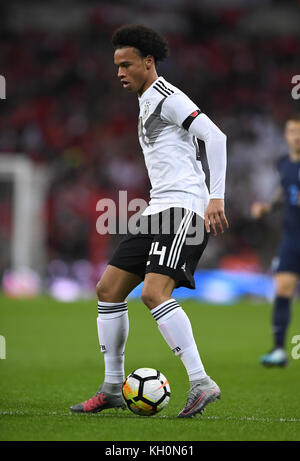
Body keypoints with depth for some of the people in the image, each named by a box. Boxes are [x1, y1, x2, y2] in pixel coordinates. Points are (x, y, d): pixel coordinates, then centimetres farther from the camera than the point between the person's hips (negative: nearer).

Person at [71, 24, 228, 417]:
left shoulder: (167, 98, -8)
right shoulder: (147, 104, 22)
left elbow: (215, 136, -18)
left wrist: (216, 198, -24)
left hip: (184, 207, -10)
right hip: (158, 208, 10)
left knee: (154, 293, -25)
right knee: (108, 289, 8)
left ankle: (201, 383, -24)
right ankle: (113, 388, 15)